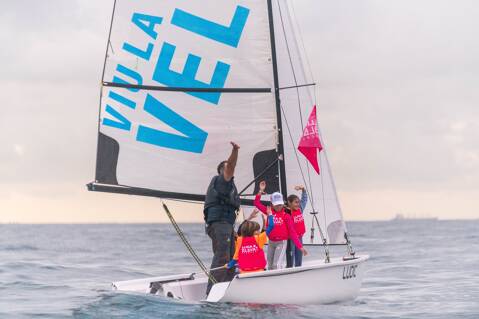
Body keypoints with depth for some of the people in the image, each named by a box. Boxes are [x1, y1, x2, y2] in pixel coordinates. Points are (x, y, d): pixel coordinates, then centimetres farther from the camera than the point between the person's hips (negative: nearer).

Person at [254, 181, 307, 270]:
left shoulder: (286, 216, -8)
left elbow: (292, 232, -9)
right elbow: (257, 203, 3)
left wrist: (300, 246, -15)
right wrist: (261, 190, -5)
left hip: (281, 242, -5)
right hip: (271, 242, 5)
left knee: (277, 265, -16)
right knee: (270, 266, 15)